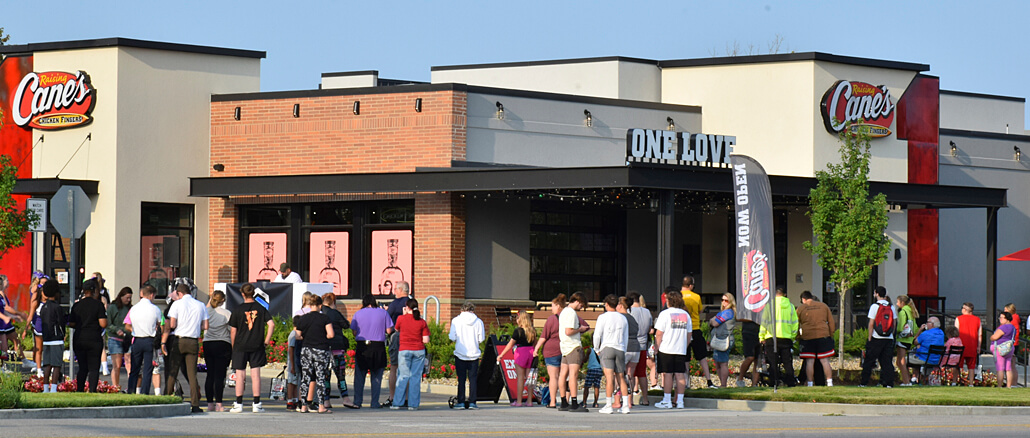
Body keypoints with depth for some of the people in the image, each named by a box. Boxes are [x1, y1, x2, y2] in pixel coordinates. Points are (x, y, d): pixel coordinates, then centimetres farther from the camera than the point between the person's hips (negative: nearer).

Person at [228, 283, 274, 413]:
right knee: (255, 375, 3)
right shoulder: (261, 309, 1)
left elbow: (233, 330, -2)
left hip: (240, 345, -1)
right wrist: (266, 340, 1)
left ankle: (238, 404, 3)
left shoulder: (237, 310, -3)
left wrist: (233, 346, 9)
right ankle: (256, 404, 2)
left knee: (240, 375, 4)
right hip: (257, 346, 1)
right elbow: (271, 324, -7)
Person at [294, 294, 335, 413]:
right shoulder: (324, 318, -5)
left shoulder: (302, 319, 3)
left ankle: (304, 406, 7)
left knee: (305, 378, 8)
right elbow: (331, 334, -12)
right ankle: (321, 406, 0)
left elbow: (297, 335, 5)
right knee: (320, 378, 1)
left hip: (306, 350, 2)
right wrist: (322, 337, 7)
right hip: (321, 350, -2)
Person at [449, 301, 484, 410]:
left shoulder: (456, 320, -4)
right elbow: (481, 339, -1)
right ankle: (472, 402, 2)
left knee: (461, 379, 4)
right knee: (473, 379, 6)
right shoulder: (478, 321, -2)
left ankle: (461, 402, 1)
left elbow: (452, 337, -7)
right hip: (474, 354, 1)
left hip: (460, 354, 0)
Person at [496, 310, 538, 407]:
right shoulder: (533, 331, 5)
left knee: (520, 377, -2)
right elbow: (535, 342, 15)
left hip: (521, 352, -5)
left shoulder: (518, 331, -10)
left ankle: (519, 401, -3)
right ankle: (529, 401, 6)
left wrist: (501, 355, -4)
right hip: (531, 352, 5)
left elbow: (510, 344, -8)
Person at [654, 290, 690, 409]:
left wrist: (657, 348, -1)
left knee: (667, 374, -2)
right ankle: (679, 401, 5)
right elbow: (689, 334, 14)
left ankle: (667, 401, -1)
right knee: (680, 374, 4)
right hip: (681, 350, 5)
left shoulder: (665, 314, -6)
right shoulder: (686, 314, 10)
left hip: (666, 349, -5)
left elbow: (659, 333, -9)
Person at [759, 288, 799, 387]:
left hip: (772, 338, -3)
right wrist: (792, 337, 20)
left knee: (773, 363, 1)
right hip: (787, 339, 3)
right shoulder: (790, 306, 8)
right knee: (788, 363, 8)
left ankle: (775, 382, -4)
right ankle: (791, 383, 5)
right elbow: (795, 324, 10)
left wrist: (762, 337, 5)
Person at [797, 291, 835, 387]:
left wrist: (797, 336, 19)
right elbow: (831, 323, 12)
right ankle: (829, 382, -1)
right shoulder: (824, 306, 11)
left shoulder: (800, 309, 6)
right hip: (823, 336, 1)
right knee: (825, 361, 3)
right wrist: (831, 335, 19)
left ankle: (810, 383, 1)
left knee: (809, 361, 2)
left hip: (807, 337, -1)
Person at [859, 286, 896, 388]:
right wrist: (891, 335, 15)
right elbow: (894, 323, 8)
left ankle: (863, 382, 7)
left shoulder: (875, 306, -7)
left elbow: (871, 323, -8)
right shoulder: (891, 307, 6)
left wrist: (869, 337, -3)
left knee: (869, 361, 4)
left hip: (876, 338, -4)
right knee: (886, 361, 7)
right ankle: (889, 382, -1)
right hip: (889, 338, 4)